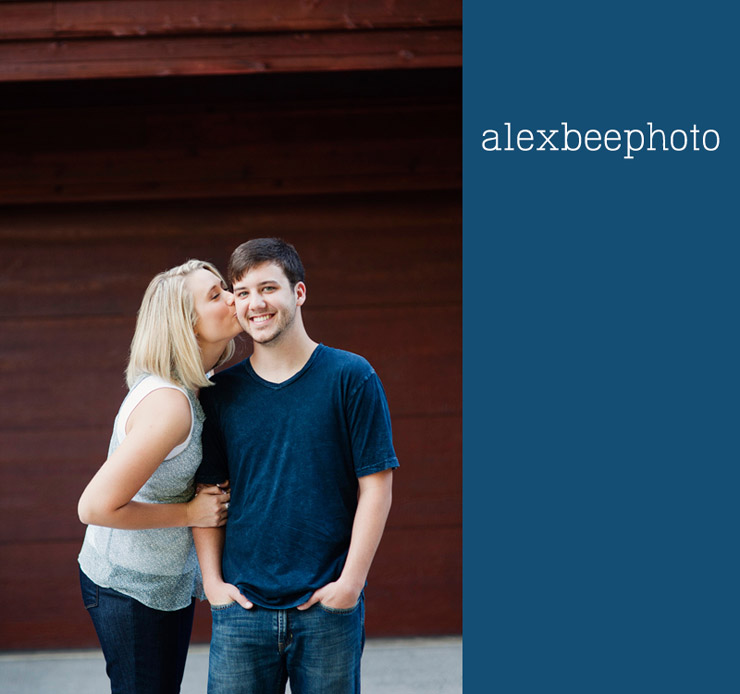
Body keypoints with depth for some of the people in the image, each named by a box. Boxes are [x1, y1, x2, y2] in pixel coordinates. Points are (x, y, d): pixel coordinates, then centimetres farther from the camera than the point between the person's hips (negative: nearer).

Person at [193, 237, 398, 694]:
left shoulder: (351, 377, -3)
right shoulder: (222, 392, 5)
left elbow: (375, 486, -4)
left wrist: (350, 582, -9)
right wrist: (212, 580, -1)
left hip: (329, 607, -2)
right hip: (242, 606, 2)